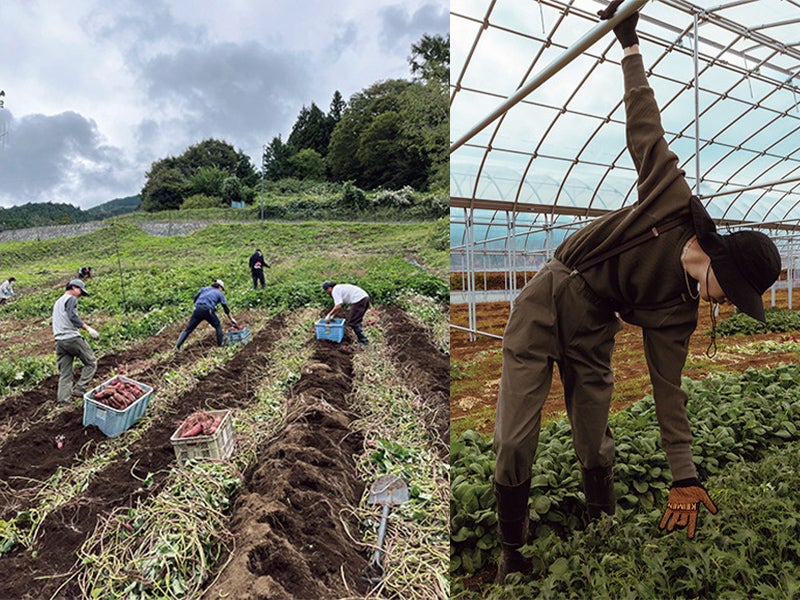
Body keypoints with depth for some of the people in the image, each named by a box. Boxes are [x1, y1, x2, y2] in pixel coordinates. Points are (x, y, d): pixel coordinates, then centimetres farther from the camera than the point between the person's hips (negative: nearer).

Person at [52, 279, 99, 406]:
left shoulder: (58, 302, 27)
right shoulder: (71, 299, -2)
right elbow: (72, 316, -18)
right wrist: (88, 328, -23)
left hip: (59, 341, 9)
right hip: (71, 337, -9)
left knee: (64, 374, 9)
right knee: (91, 363, 2)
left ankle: (62, 401, 6)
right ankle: (79, 389, -6)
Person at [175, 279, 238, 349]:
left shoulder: (204, 288, 27)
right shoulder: (220, 294, 20)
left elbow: (195, 298, 16)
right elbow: (226, 308, 22)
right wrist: (232, 319, 29)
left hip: (197, 309, 3)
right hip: (208, 310, -3)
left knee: (188, 329, 10)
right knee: (218, 326, 17)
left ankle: (177, 346, 5)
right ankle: (220, 344, 14)